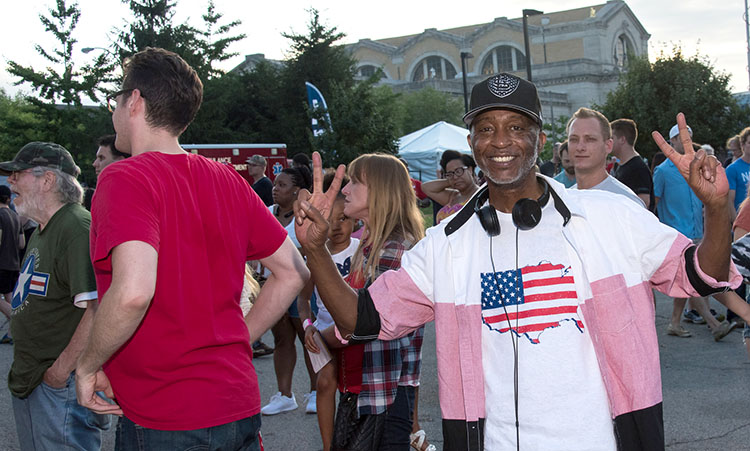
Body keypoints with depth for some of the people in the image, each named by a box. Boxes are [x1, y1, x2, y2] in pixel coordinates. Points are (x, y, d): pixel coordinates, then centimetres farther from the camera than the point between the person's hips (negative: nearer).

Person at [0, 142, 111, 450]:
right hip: (29, 381, 10)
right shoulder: (42, 230, 15)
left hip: (60, 389, -10)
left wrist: (60, 372, -22)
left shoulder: (79, 228, -19)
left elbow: (98, 310, -28)